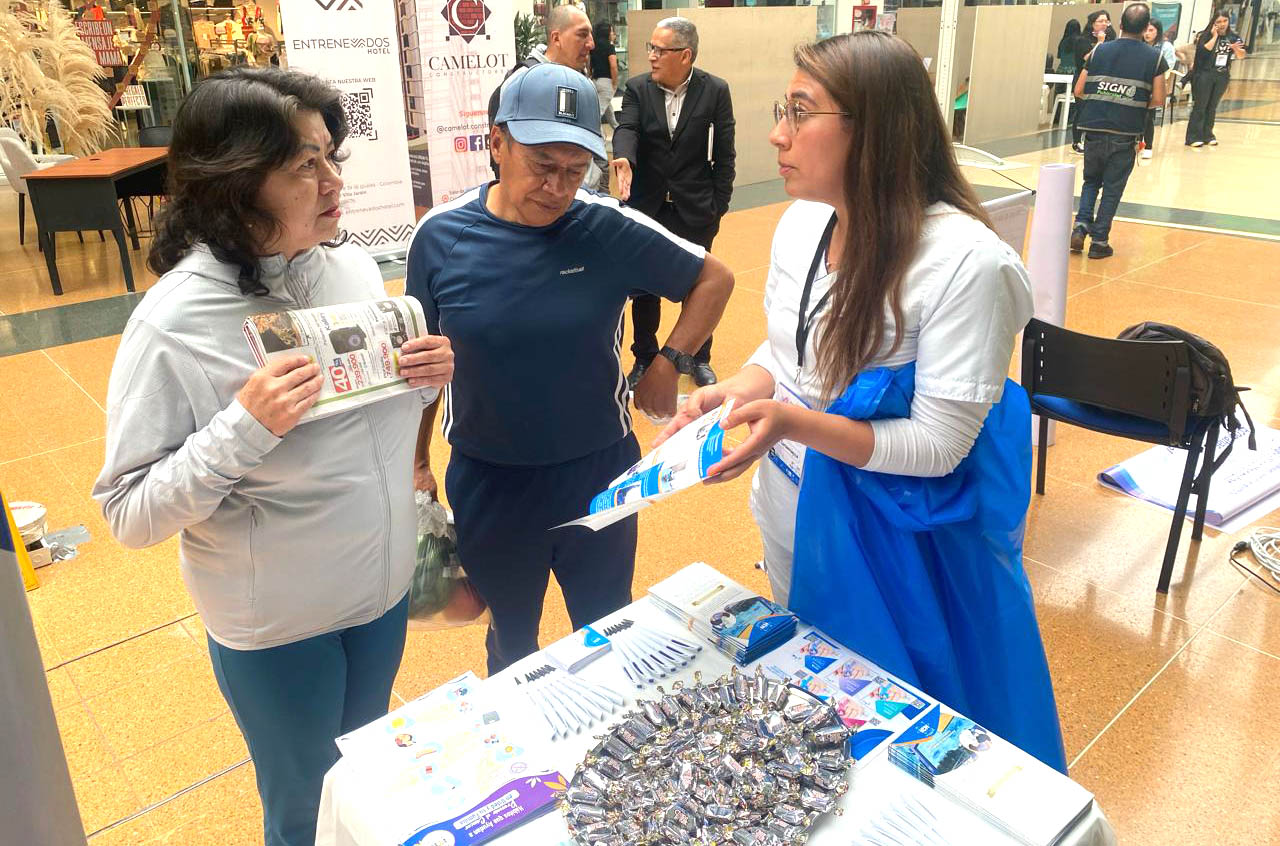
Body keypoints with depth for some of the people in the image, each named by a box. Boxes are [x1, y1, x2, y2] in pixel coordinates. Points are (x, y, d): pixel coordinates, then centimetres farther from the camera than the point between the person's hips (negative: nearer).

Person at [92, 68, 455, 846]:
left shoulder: (355, 267, -6)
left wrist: (427, 379, -13)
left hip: (386, 585, 5)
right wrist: (245, 428, -33)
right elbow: (131, 514, -19)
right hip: (276, 626, -5)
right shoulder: (172, 325, -22)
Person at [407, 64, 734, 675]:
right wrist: (417, 461, 6)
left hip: (600, 474, 0)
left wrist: (667, 365, -8)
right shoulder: (441, 236, -9)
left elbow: (714, 279, 0)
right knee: (510, 642, 23)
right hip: (487, 486, 1)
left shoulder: (611, 230, -13)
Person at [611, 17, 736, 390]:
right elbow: (627, 128, -16)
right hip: (647, 206, 1)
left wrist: (719, 205, -5)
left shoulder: (715, 91, -6)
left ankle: (697, 357, 28)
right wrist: (624, 159, -38)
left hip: (695, 209, -1)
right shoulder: (637, 88, -2)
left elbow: (724, 153, -4)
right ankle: (645, 358, 26)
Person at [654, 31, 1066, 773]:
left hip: (889, 540, -7)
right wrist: (731, 392, -14)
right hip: (787, 507, 7)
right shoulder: (801, 220, -5)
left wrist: (794, 422, -35)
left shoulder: (964, 261, -27)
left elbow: (939, 445, -25)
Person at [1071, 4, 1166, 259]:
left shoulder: (1100, 51, 4)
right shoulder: (1154, 57, 0)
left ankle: (1081, 225, 0)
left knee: (1091, 181, 19)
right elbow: (1158, 100, -3)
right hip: (1125, 134, -2)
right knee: (1112, 188, 8)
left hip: (1094, 129, 2)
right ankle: (1099, 241, 10)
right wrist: (1139, 104, 17)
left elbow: (1079, 91, 3)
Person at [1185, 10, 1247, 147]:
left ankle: (1207, 135, 14)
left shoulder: (1233, 38, 5)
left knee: (1212, 107, 9)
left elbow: (1241, 56, 2)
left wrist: (1236, 48, -18)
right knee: (1200, 106, -4)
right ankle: (1193, 137, -3)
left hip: (1222, 77, 4)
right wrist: (1215, 36, -16)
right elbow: (1204, 50, -21)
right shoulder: (1206, 36, -5)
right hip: (1205, 75, -4)